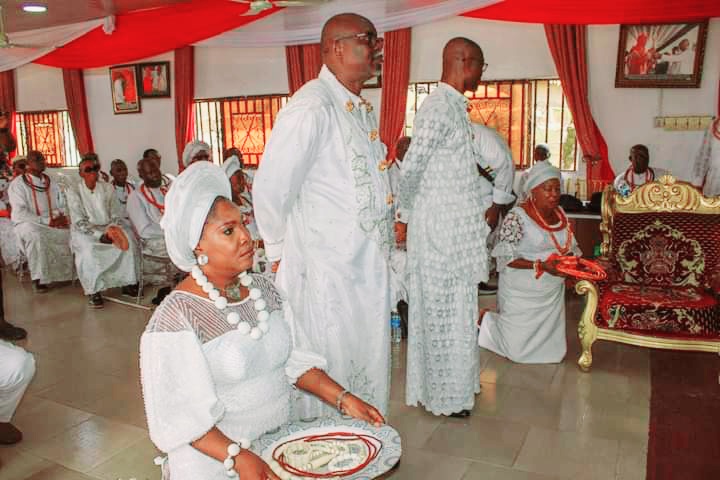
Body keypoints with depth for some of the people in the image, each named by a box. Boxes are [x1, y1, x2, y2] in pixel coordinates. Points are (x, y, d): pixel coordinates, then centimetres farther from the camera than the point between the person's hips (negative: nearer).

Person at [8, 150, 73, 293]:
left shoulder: (51, 183, 12)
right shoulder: (18, 184, -6)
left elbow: (63, 206, 13)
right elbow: (19, 214, -15)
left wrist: (62, 217, -11)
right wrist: (47, 221, -22)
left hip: (53, 224, 5)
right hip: (29, 224, -5)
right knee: (36, 236, -39)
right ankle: (39, 278, -28)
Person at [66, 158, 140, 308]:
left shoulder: (107, 188, 5)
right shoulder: (74, 191, -5)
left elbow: (117, 214, 3)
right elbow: (79, 222, -12)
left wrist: (113, 228, -20)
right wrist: (102, 234, -24)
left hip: (108, 228, 3)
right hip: (84, 231, -3)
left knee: (128, 240, -25)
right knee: (89, 249, -35)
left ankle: (127, 283, -16)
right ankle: (93, 291, -23)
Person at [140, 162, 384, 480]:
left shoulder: (263, 289, 4)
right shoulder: (177, 318, -16)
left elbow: (294, 359, 6)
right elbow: (180, 417, -15)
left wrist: (342, 398, -6)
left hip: (282, 440, 6)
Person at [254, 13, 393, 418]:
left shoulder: (364, 110, 12)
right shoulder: (310, 108, -17)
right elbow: (270, 191, -16)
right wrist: (281, 254, -5)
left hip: (370, 269, 9)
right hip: (325, 270, -8)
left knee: (369, 366, 19)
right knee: (329, 372, 6)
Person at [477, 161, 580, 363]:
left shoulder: (560, 213, 4)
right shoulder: (517, 216, -17)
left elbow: (571, 247, 13)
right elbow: (506, 257, -18)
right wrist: (540, 266, -28)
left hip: (552, 293, 7)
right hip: (523, 295, -7)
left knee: (552, 350, 11)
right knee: (517, 350, 1)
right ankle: (482, 318, 25)